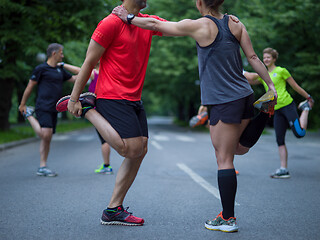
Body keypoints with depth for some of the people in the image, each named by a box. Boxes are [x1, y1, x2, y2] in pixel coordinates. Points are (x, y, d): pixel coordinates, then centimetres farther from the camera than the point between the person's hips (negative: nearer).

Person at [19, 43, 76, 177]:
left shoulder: (60, 70, 18)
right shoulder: (41, 69, -3)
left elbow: (74, 79, 29)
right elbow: (30, 86, -1)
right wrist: (22, 104, 1)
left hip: (53, 110, 7)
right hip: (43, 108, -7)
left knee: (47, 139, 6)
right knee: (45, 135, -20)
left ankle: (42, 167, 10)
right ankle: (29, 115, 4)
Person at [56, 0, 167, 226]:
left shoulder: (148, 22, 13)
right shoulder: (111, 23, -10)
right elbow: (89, 62, -9)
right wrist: (74, 98, -9)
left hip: (134, 99, 8)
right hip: (112, 97, -8)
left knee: (141, 150, 4)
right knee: (132, 149, -17)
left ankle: (113, 210, 10)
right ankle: (87, 108, 1)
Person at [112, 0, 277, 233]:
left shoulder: (199, 26, -9)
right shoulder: (235, 24, 6)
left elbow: (155, 25, -3)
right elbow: (253, 57, 6)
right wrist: (271, 85, 10)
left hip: (224, 102, -7)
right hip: (244, 96, 7)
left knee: (224, 160, -1)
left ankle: (228, 218, 4)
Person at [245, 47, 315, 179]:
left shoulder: (281, 71, 0)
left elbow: (295, 86, 2)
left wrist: (309, 98, 3)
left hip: (287, 105, -5)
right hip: (277, 110, 5)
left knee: (299, 133, -19)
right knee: (280, 140, 1)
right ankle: (283, 170, 5)